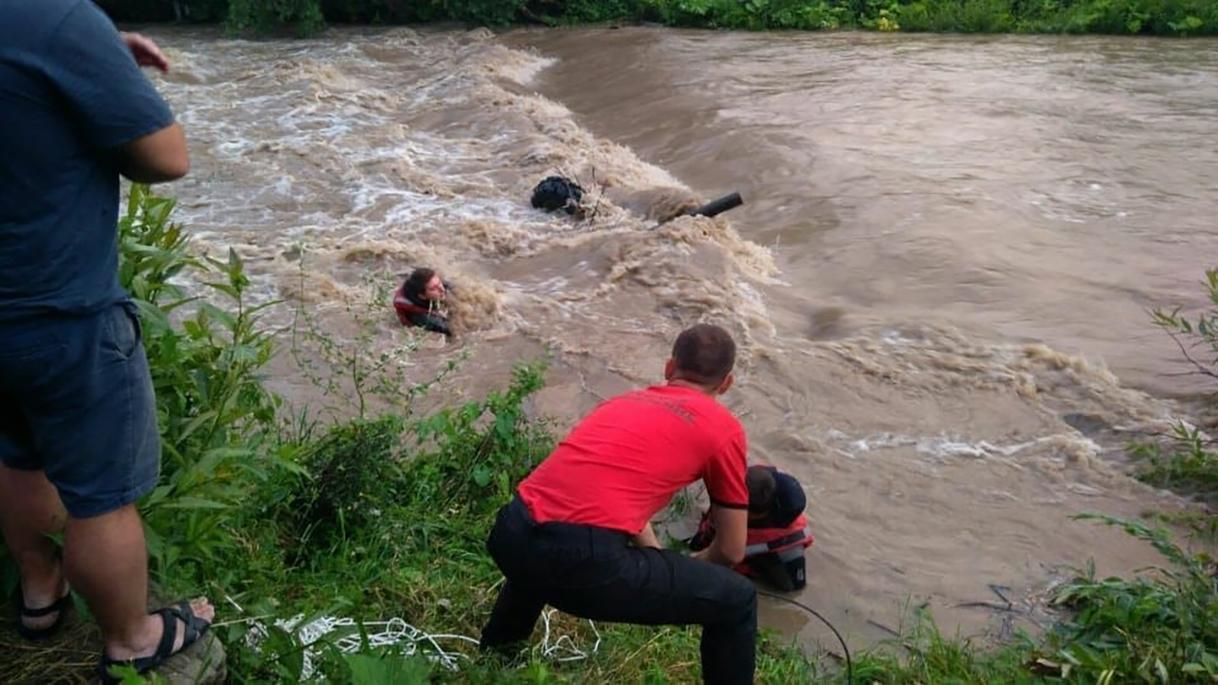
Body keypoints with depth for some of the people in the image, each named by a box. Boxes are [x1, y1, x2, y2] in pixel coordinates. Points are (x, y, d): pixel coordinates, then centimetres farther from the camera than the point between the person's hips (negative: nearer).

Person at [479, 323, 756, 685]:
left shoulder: (624, 400, 26)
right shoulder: (724, 428, 10)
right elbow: (732, 552, 15)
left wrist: (663, 567, 45)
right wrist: (680, 571, 35)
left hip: (509, 536, 7)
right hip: (583, 558, -7)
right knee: (737, 600, 12)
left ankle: (496, 649, 66)